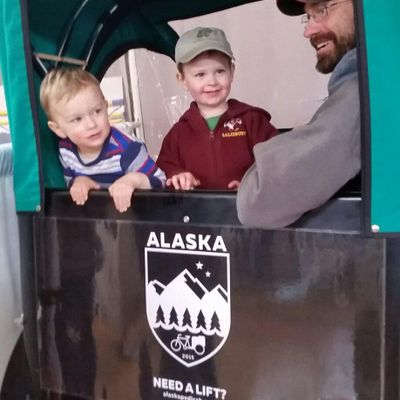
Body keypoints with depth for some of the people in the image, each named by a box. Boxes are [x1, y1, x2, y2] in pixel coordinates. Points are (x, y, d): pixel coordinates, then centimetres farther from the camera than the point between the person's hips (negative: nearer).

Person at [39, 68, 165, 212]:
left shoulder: (127, 150, -22)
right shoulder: (65, 149, -5)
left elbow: (160, 183, -17)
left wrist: (134, 179, -33)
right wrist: (79, 181, -9)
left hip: (130, 213, -4)